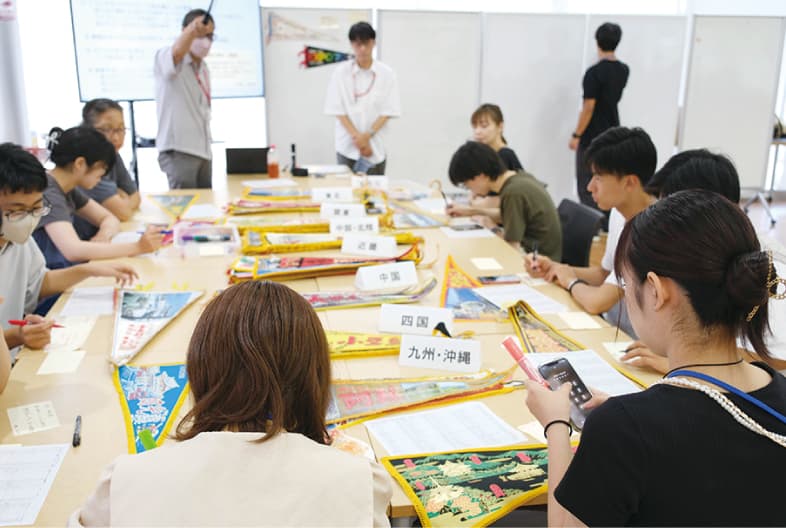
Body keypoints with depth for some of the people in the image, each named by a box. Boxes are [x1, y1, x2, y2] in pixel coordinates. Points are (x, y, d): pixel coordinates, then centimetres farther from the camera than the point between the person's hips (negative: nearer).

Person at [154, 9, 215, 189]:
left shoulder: (204, 69, 18)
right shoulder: (165, 58, -5)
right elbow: (177, 52, -30)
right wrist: (194, 28, -46)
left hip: (203, 151, 8)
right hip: (178, 150, -8)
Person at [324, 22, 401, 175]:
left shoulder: (386, 73, 1)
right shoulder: (341, 72, 0)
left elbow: (387, 111, -2)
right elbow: (338, 110, -2)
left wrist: (367, 135, -14)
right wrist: (357, 137, -13)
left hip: (376, 147, 0)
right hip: (347, 146, 0)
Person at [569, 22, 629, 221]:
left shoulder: (594, 72, -18)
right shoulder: (623, 70, 4)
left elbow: (588, 107, -19)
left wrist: (576, 135, -11)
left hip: (592, 138, -7)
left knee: (587, 187, 0)